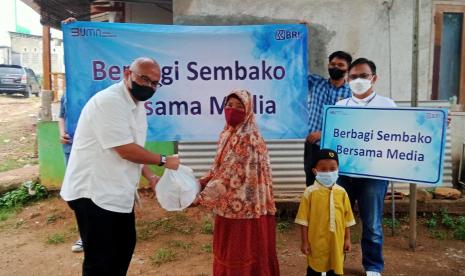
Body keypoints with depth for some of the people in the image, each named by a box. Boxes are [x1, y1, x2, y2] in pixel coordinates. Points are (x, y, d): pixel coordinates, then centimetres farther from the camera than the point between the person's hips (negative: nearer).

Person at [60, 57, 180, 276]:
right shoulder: (109, 101, -20)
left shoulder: (137, 105, 11)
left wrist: (150, 177, 4)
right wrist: (164, 160, -11)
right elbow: (126, 151, -23)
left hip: (118, 193, 10)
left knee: (125, 247, 21)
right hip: (94, 193, -10)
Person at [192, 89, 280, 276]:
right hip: (229, 205, 8)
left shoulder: (249, 138, -19)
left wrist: (202, 198, -21)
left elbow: (232, 176, -22)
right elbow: (218, 169, 12)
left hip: (245, 206, -8)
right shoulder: (227, 134, 8)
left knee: (245, 254, 7)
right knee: (227, 252, 19)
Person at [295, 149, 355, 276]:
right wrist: (304, 242, -7)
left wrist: (347, 239, 8)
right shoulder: (310, 192, -10)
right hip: (316, 242, -3)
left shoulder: (341, 192, 0)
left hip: (336, 241, 3)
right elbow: (304, 220, -7)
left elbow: (347, 218, 8)